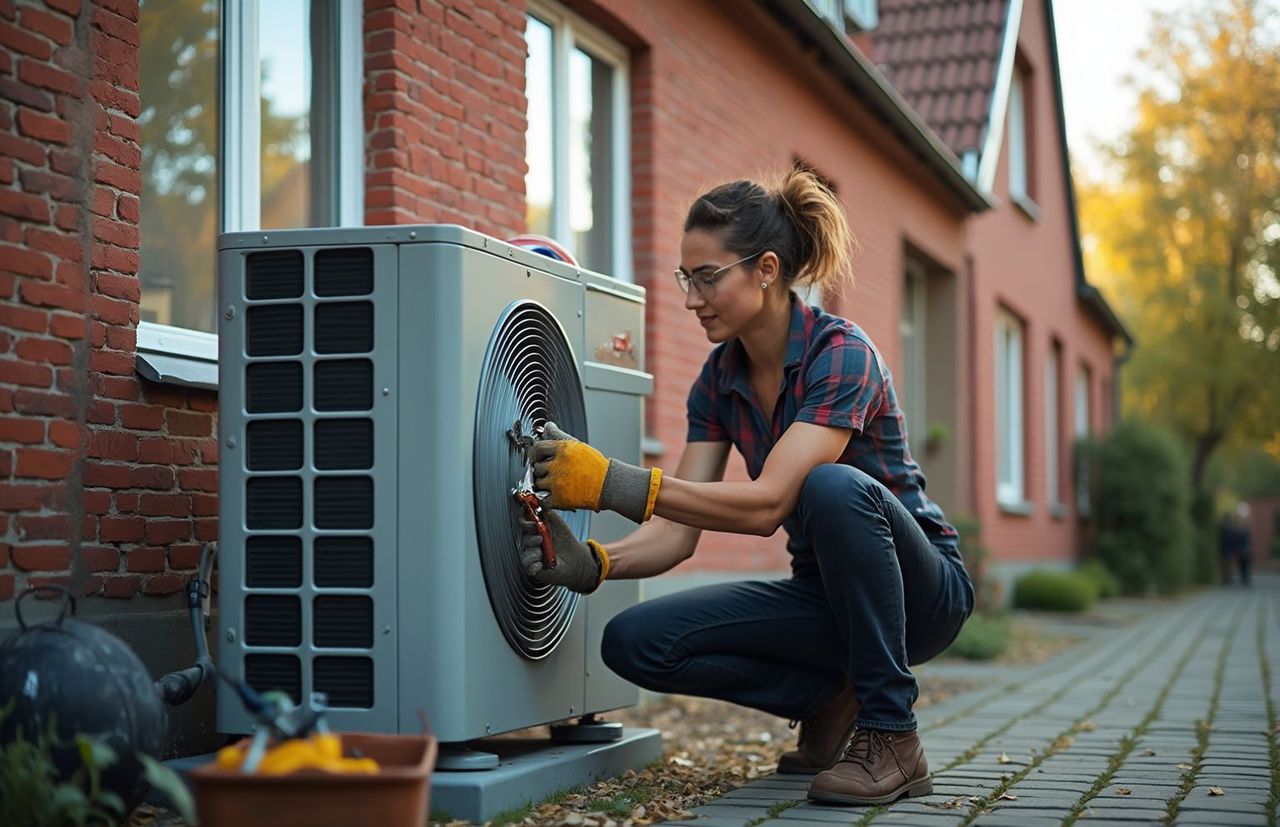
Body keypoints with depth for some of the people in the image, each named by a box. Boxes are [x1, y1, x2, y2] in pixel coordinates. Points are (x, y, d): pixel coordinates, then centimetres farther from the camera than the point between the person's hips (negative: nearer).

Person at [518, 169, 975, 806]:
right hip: (824, 594, 6)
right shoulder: (719, 379, 0)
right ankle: (833, 702, 2)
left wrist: (614, 482, -40)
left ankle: (891, 737, -23)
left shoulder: (841, 353, -22)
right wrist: (590, 565, -26)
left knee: (833, 485, -38)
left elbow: (767, 503, -34)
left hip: (920, 591, -6)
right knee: (635, 642, -15)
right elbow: (679, 530, -6)